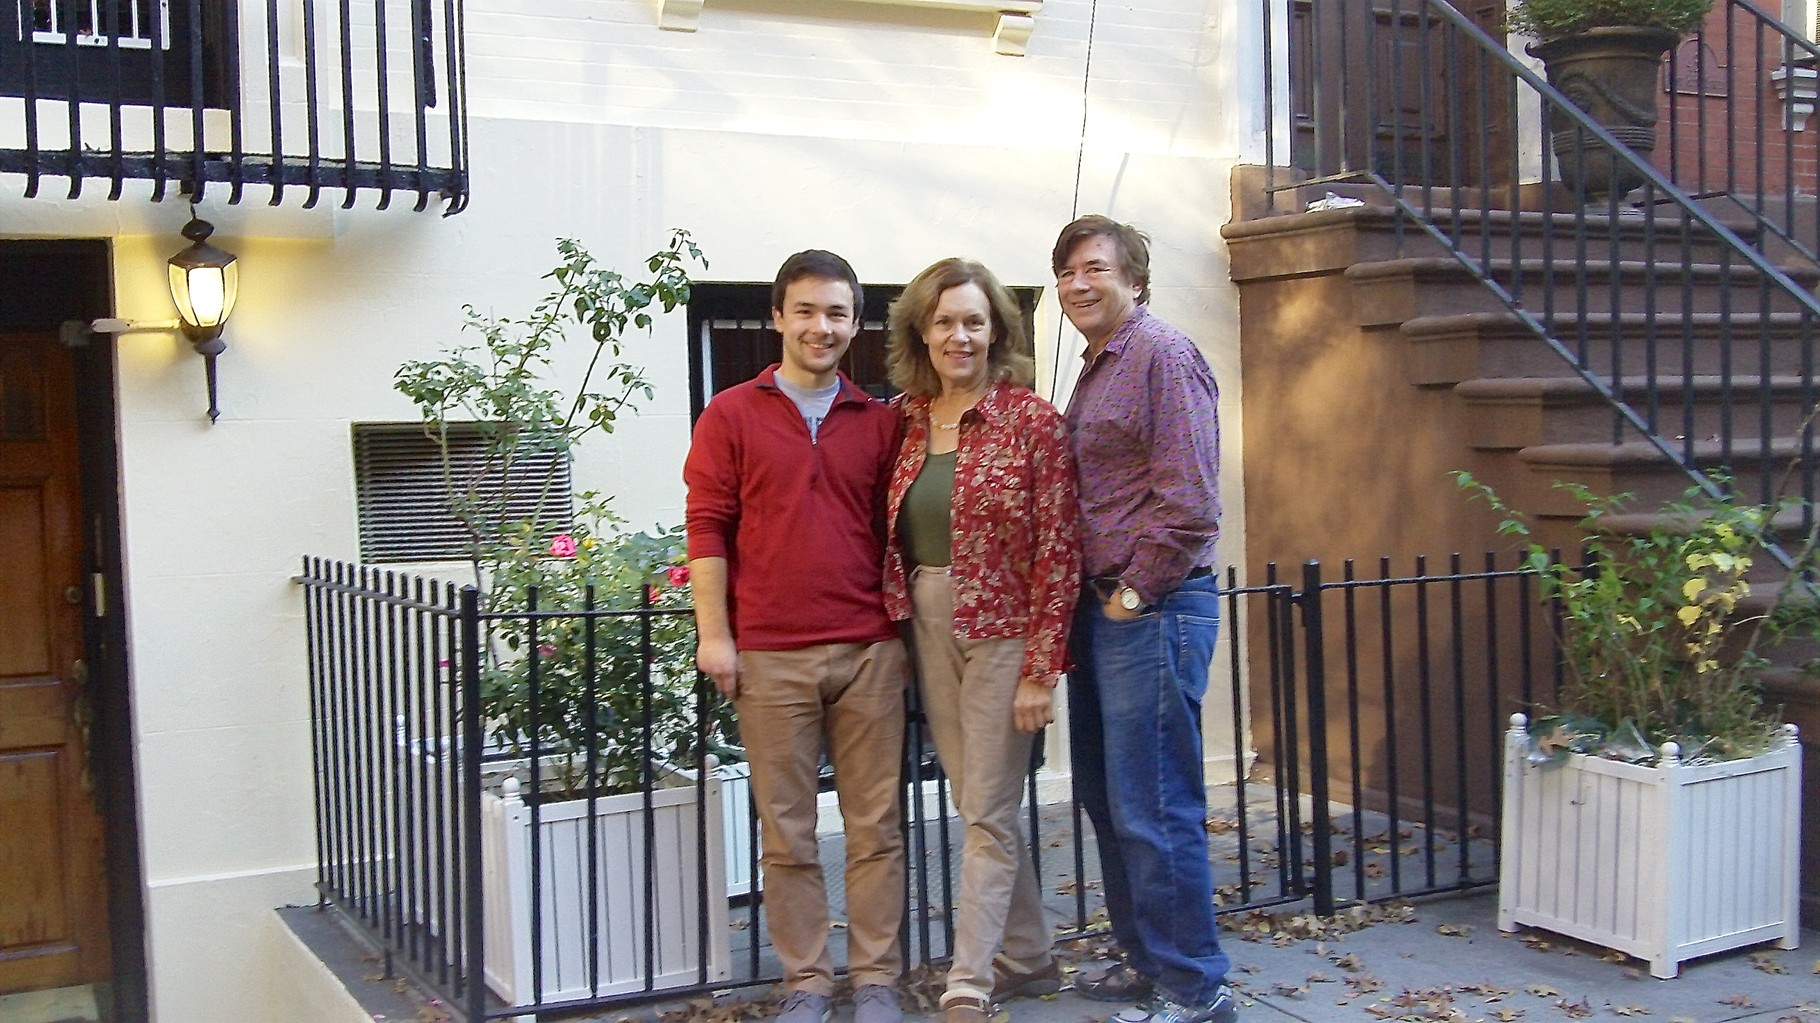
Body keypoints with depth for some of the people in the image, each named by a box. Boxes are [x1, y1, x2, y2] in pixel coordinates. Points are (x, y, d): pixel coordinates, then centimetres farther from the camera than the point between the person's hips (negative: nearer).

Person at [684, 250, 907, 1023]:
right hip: (769, 655, -2)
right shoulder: (732, 415, 4)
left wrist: (906, 633, 9)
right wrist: (713, 634, -4)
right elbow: (707, 527, 1)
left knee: (875, 826, 5)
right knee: (786, 831, 5)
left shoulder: (880, 422, 10)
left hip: (870, 650, 2)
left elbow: (895, 529, 14)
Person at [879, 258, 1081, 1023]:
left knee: (986, 813, -3)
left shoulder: (1032, 420, -8)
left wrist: (1040, 668, -14)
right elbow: (891, 540, 11)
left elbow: (1058, 551, -11)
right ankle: (1030, 959, 28)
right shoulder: (905, 421, 7)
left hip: (1002, 632, -6)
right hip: (927, 630, 6)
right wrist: (898, 638, 4)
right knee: (980, 806, 13)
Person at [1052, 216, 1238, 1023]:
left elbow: (1189, 502, -19)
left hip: (1152, 611, -10)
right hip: (1103, 608, 10)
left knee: (1154, 809, -5)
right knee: (1106, 797, 16)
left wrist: (1133, 593, -14)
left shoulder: (1163, 355, -11)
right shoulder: (1097, 367, 18)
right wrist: (1092, 600, 14)